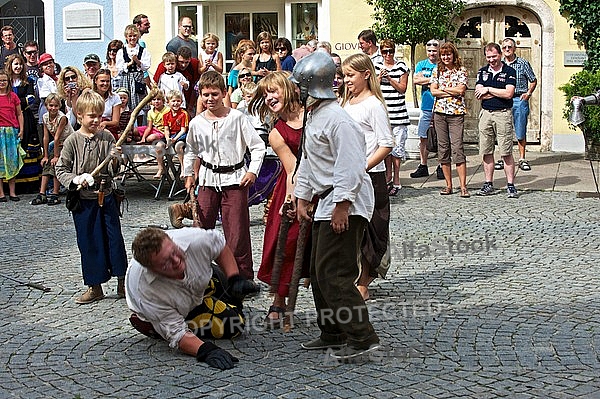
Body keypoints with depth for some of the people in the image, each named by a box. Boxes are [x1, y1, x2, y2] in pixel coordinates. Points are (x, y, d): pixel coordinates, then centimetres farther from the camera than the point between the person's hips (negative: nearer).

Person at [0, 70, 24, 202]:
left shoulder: (13, 96, 7)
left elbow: (19, 114, 10)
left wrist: (21, 130, 3)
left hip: (12, 131, 2)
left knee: (12, 160, 3)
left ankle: (12, 192, 9)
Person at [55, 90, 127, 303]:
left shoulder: (107, 137, -1)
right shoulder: (72, 141, -6)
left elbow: (114, 171, 1)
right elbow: (61, 169, -1)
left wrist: (115, 161, -20)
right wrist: (75, 179, -17)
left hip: (106, 197, 1)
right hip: (83, 200, -1)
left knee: (114, 238, 4)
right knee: (89, 243, 6)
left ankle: (122, 282, 17)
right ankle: (94, 287, 18)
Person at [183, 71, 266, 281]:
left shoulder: (237, 118, -7)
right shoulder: (196, 123, 3)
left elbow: (258, 146, -3)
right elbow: (191, 150, 21)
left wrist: (252, 171, -10)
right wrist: (188, 174, 18)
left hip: (235, 179, -3)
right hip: (208, 179, 3)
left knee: (237, 231, -4)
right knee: (201, 227, 6)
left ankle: (244, 277, 7)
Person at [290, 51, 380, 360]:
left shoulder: (337, 119, -17)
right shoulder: (313, 117, 16)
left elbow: (351, 166, -23)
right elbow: (308, 162, 24)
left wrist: (342, 206, -24)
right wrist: (302, 198, 22)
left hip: (346, 205, -11)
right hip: (326, 202, 11)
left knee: (333, 275, -13)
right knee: (318, 273, 14)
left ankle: (362, 337, -9)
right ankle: (332, 334, 25)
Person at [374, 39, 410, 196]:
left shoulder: (401, 67, 3)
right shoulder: (376, 67, 11)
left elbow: (402, 89, 0)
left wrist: (390, 78, -11)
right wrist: (379, 77, -8)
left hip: (398, 112, -2)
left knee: (397, 146, -4)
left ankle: (396, 180, 2)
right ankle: (388, 176, 17)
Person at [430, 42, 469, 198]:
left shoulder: (461, 70, 3)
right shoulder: (437, 71, 11)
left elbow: (461, 90, -10)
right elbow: (433, 91, 0)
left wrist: (442, 88, -3)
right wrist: (453, 91, -6)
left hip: (456, 113, -3)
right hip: (439, 113, 3)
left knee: (457, 148, -10)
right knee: (443, 148, 4)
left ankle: (463, 187, -9)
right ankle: (448, 185, 11)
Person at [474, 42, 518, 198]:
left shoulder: (509, 72, 0)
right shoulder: (482, 72, 12)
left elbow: (509, 94, -13)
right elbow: (479, 95, 0)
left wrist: (488, 89, -6)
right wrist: (499, 92, -6)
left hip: (503, 114, -4)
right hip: (486, 114, 4)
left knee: (506, 152, -4)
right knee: (486, 151, 6)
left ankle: (510, 185, 1)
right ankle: (488, 184, 14)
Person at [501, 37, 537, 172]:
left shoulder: (523, 63, 3)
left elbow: (533, 81, 10)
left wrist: (528, 93, -2)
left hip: (519, 100, -2)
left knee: (521, 133, 1)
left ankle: (522, 159, 10)